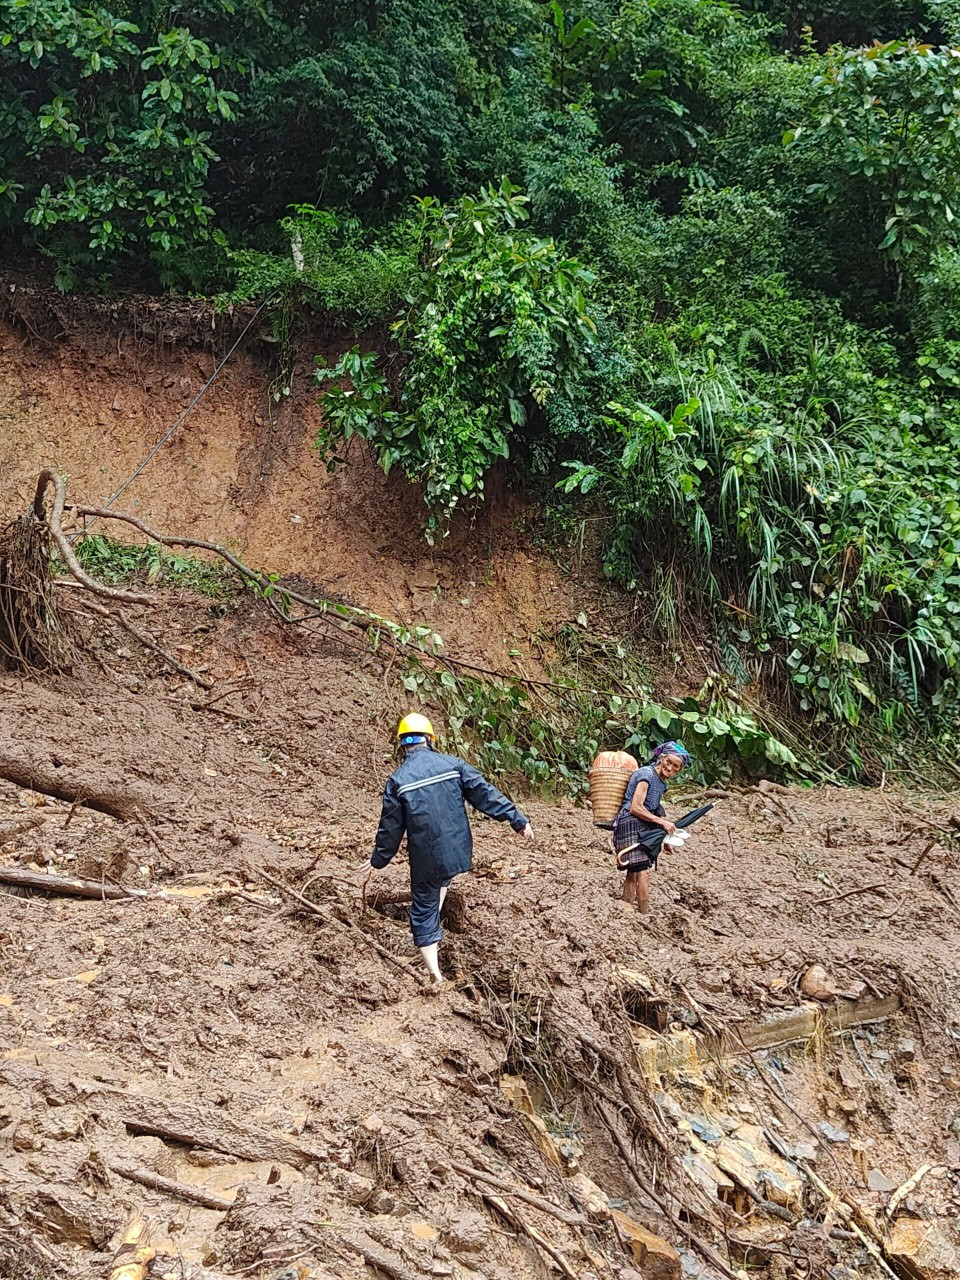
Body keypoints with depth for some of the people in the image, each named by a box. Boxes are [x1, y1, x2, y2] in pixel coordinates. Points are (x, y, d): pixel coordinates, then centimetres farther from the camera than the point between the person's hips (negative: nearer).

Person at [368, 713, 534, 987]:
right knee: (442, 881, 36)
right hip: (458, 852, 3)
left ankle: (435, 974, 8)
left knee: (423, 910, 12)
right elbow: (485, 794, -4)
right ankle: (435, 933, 36)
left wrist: (379, 860, 14)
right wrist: (517, 820, 1)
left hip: (425, 859, -3)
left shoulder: (398, 780, -6)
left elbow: (390, 826, 0)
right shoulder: (453, 764, -3)